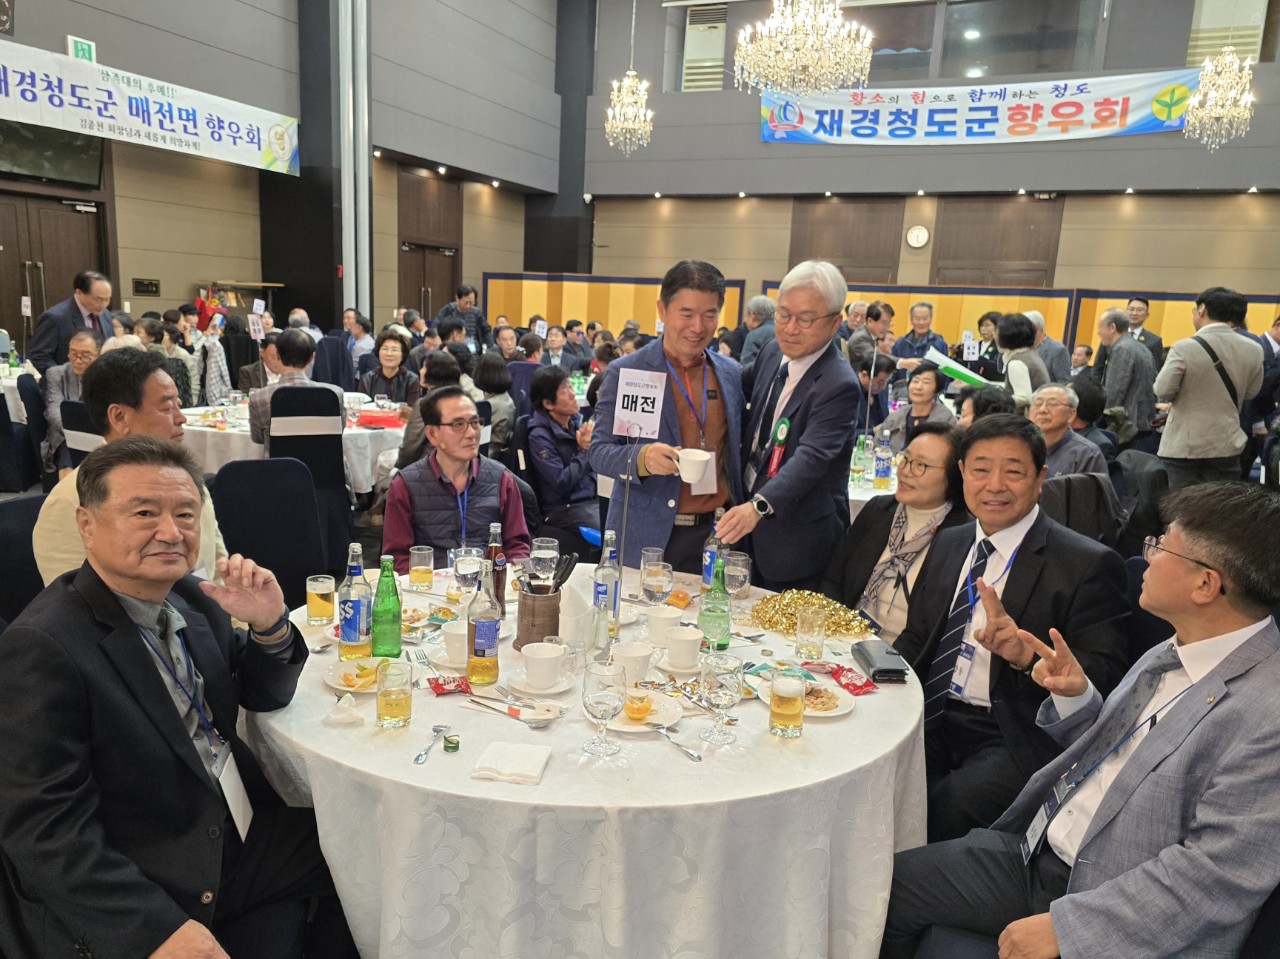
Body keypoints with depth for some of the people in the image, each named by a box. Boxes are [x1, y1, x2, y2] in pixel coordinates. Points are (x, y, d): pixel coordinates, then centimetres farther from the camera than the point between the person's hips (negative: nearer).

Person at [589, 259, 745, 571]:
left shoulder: (731, 374, 7)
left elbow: (736, 451, 15)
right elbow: (599, 452, -6)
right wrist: (642, 458, -26)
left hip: (715, 534, 3)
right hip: (645, 539, -3)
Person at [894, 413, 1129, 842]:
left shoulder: (1088, 565, -6)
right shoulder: (947, 544, 13)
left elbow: (1106, 678, -10)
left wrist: (1025, 654, -28)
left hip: (1016, 741, -5)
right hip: (932, 721, 5)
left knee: (941, 811, -30)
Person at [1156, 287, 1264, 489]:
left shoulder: (1184, 348, -15)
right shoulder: (1253, 350, 0)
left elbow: (1163, 391, -11)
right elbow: (1250, 393, 11)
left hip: (1184, 446, -4)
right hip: (1227, 445, 4)